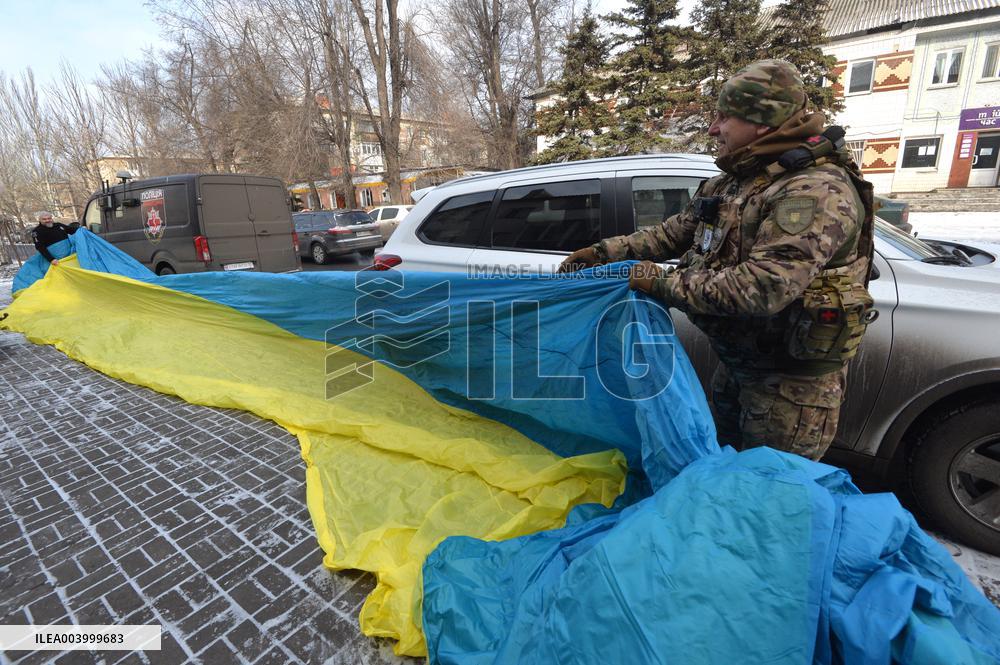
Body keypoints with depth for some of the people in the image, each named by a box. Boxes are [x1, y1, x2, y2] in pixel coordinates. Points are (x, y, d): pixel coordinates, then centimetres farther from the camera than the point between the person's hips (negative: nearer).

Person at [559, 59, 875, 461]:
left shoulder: (816, 191, -24)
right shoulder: (730, 184, 5)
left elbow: (764, 288, -35)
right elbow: (673, 233, 9)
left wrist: (665, 285, -28)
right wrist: (604, 252, 1)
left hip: (791, 381, -8)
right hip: (735, 364, 9)